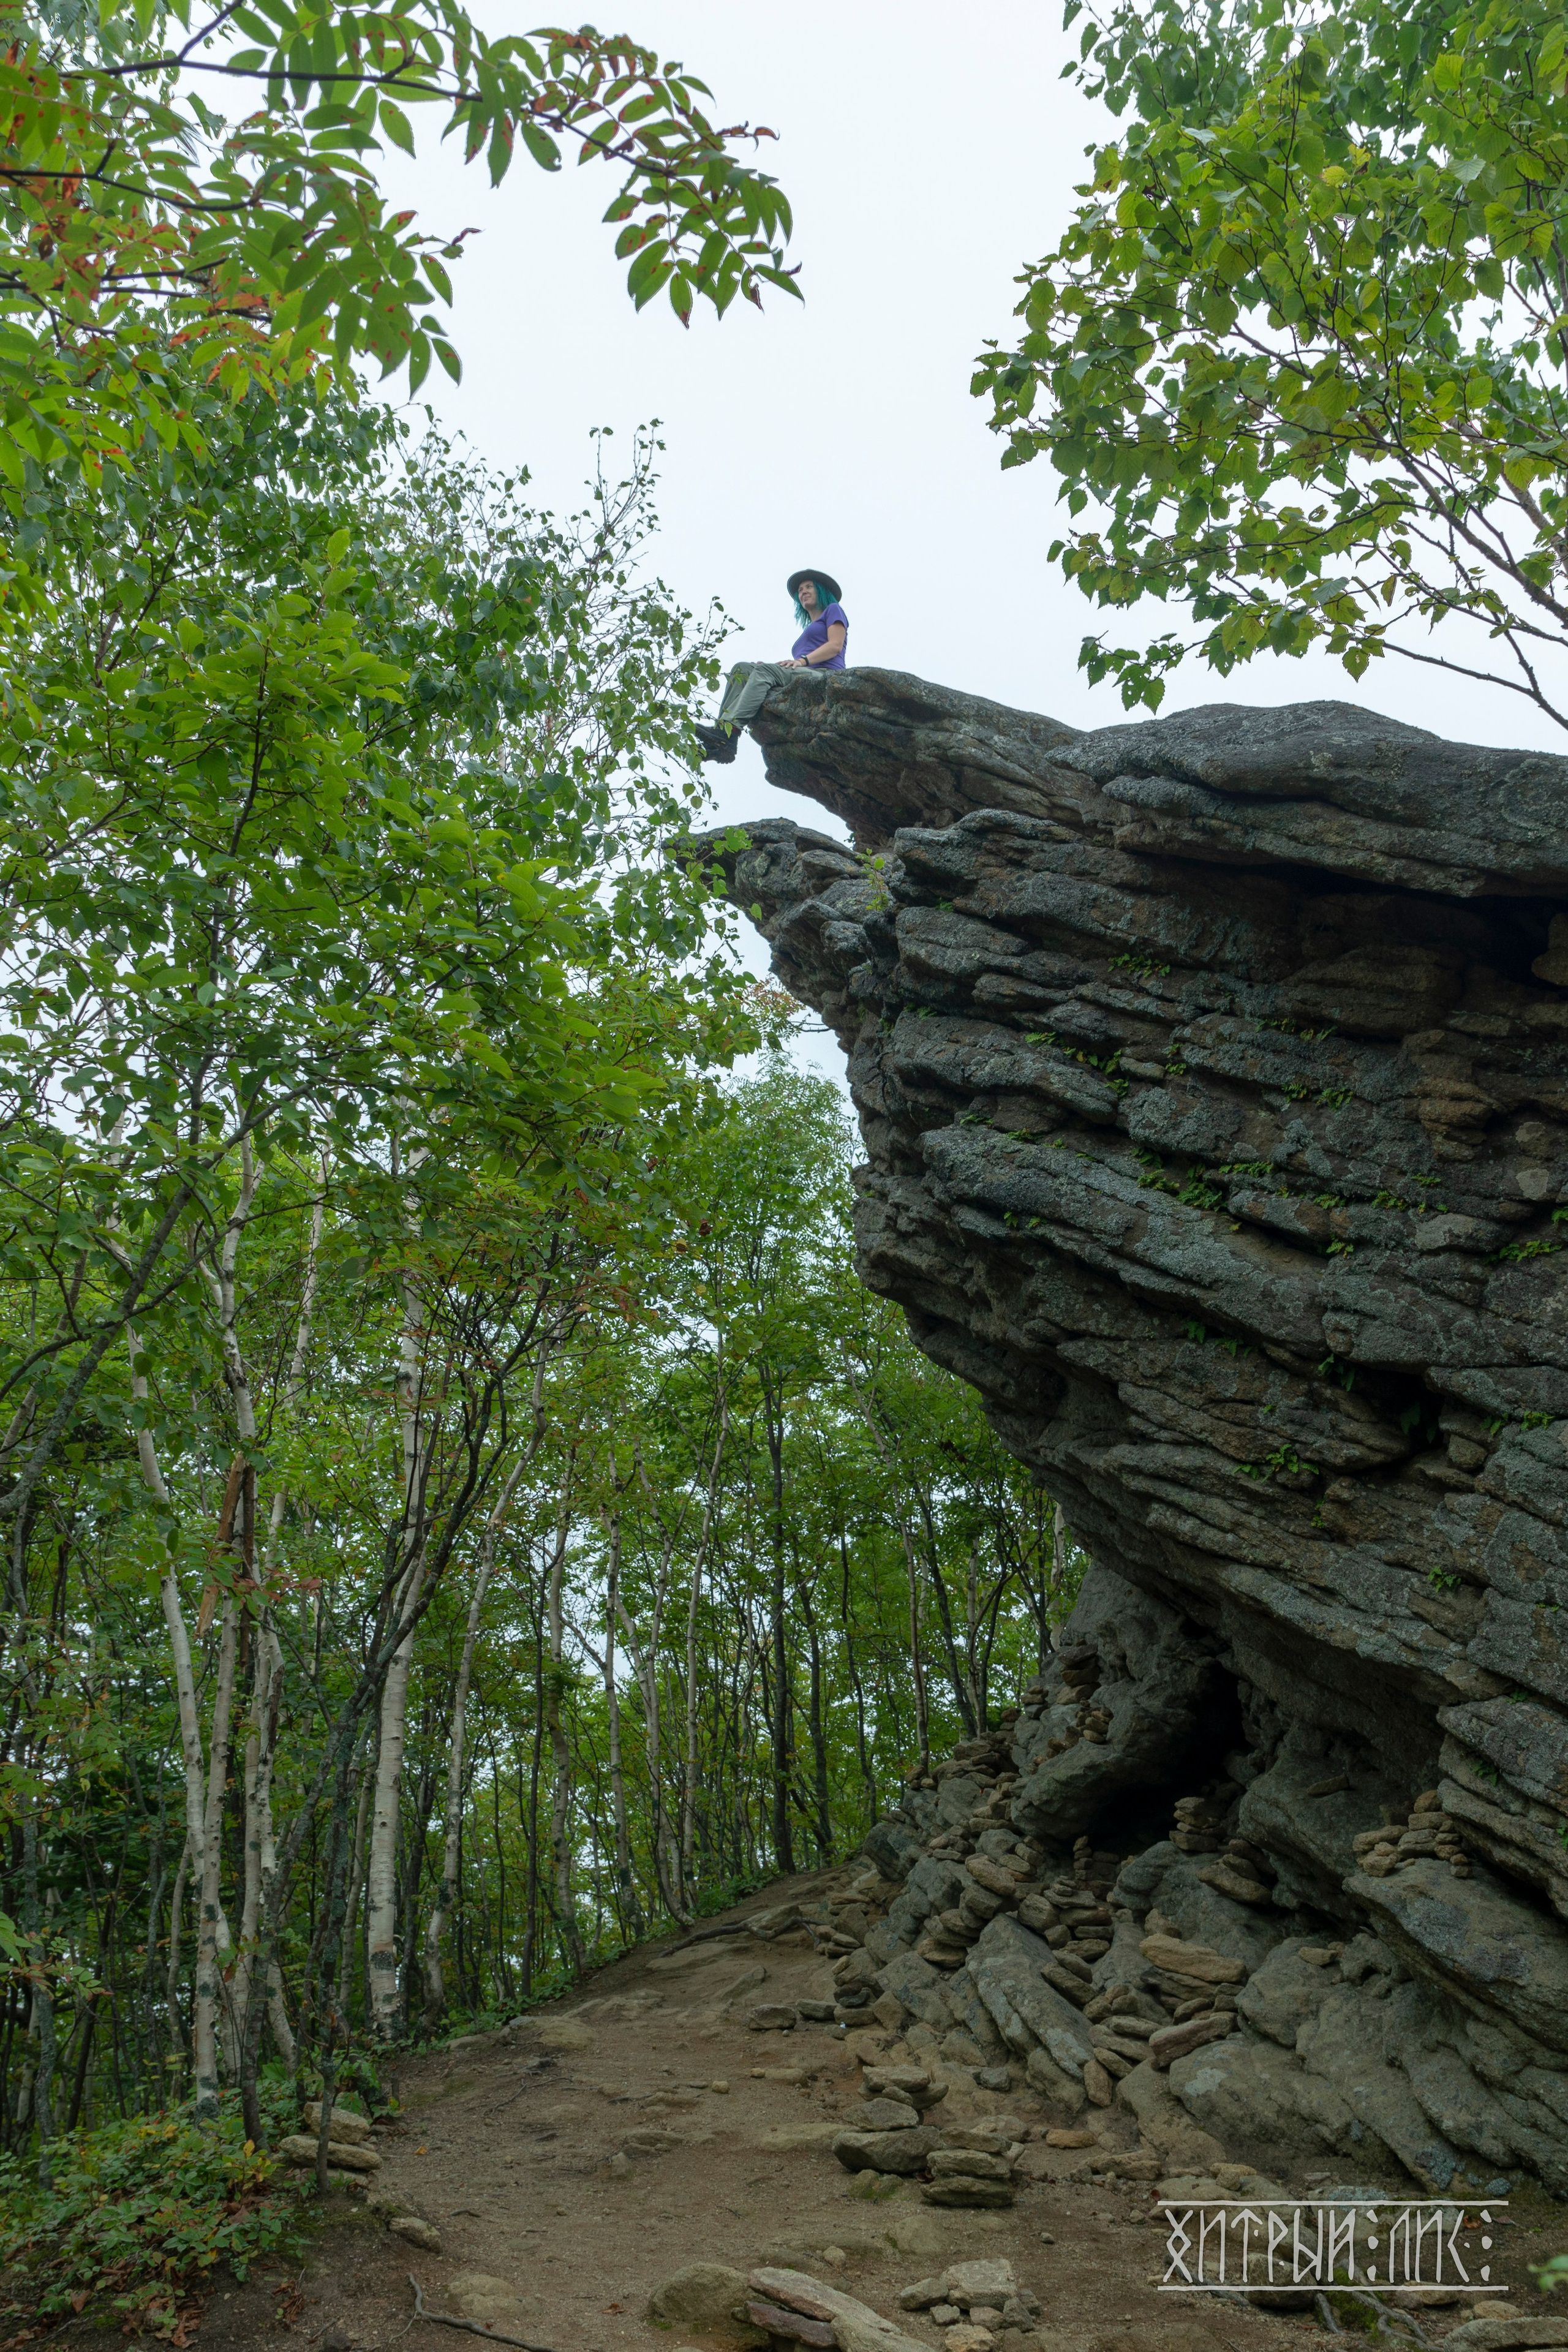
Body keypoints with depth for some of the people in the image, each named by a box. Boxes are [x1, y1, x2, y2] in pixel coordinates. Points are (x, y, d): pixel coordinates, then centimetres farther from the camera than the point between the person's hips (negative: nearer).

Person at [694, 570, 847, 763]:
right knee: (742, 669, -10)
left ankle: (729, 730, -46)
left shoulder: (833, 610, 19)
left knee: (765, 671, -29)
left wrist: (803, 660, -13)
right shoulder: (808, 631, 40)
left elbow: (836, 646, -1)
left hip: (826, 675, -7)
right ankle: (723, 733, -31)